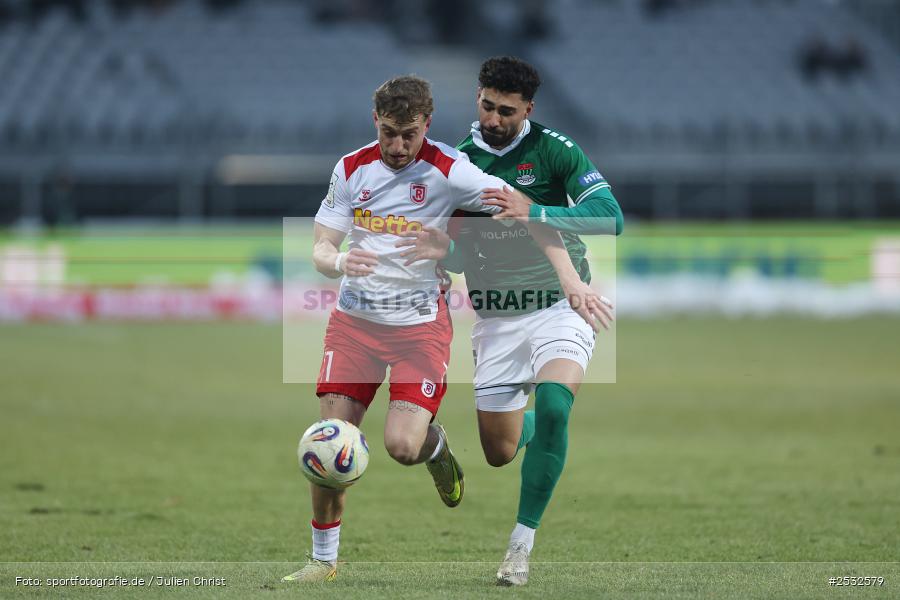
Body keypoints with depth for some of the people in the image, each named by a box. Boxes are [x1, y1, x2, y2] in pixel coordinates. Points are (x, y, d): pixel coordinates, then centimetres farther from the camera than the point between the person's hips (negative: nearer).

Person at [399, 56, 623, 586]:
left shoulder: (553, 150, -8)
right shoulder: (459, 160, 2)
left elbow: (610, 218, -19)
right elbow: (463, 253, 8)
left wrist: (532, 213, -29)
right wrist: (445, 252, -16)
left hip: (559, 306, -4)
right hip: (496, 317, 4)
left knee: (552, 404, -31)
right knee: (499, 452, 6)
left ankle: (523, 542, -22)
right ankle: (534, 425, 45)